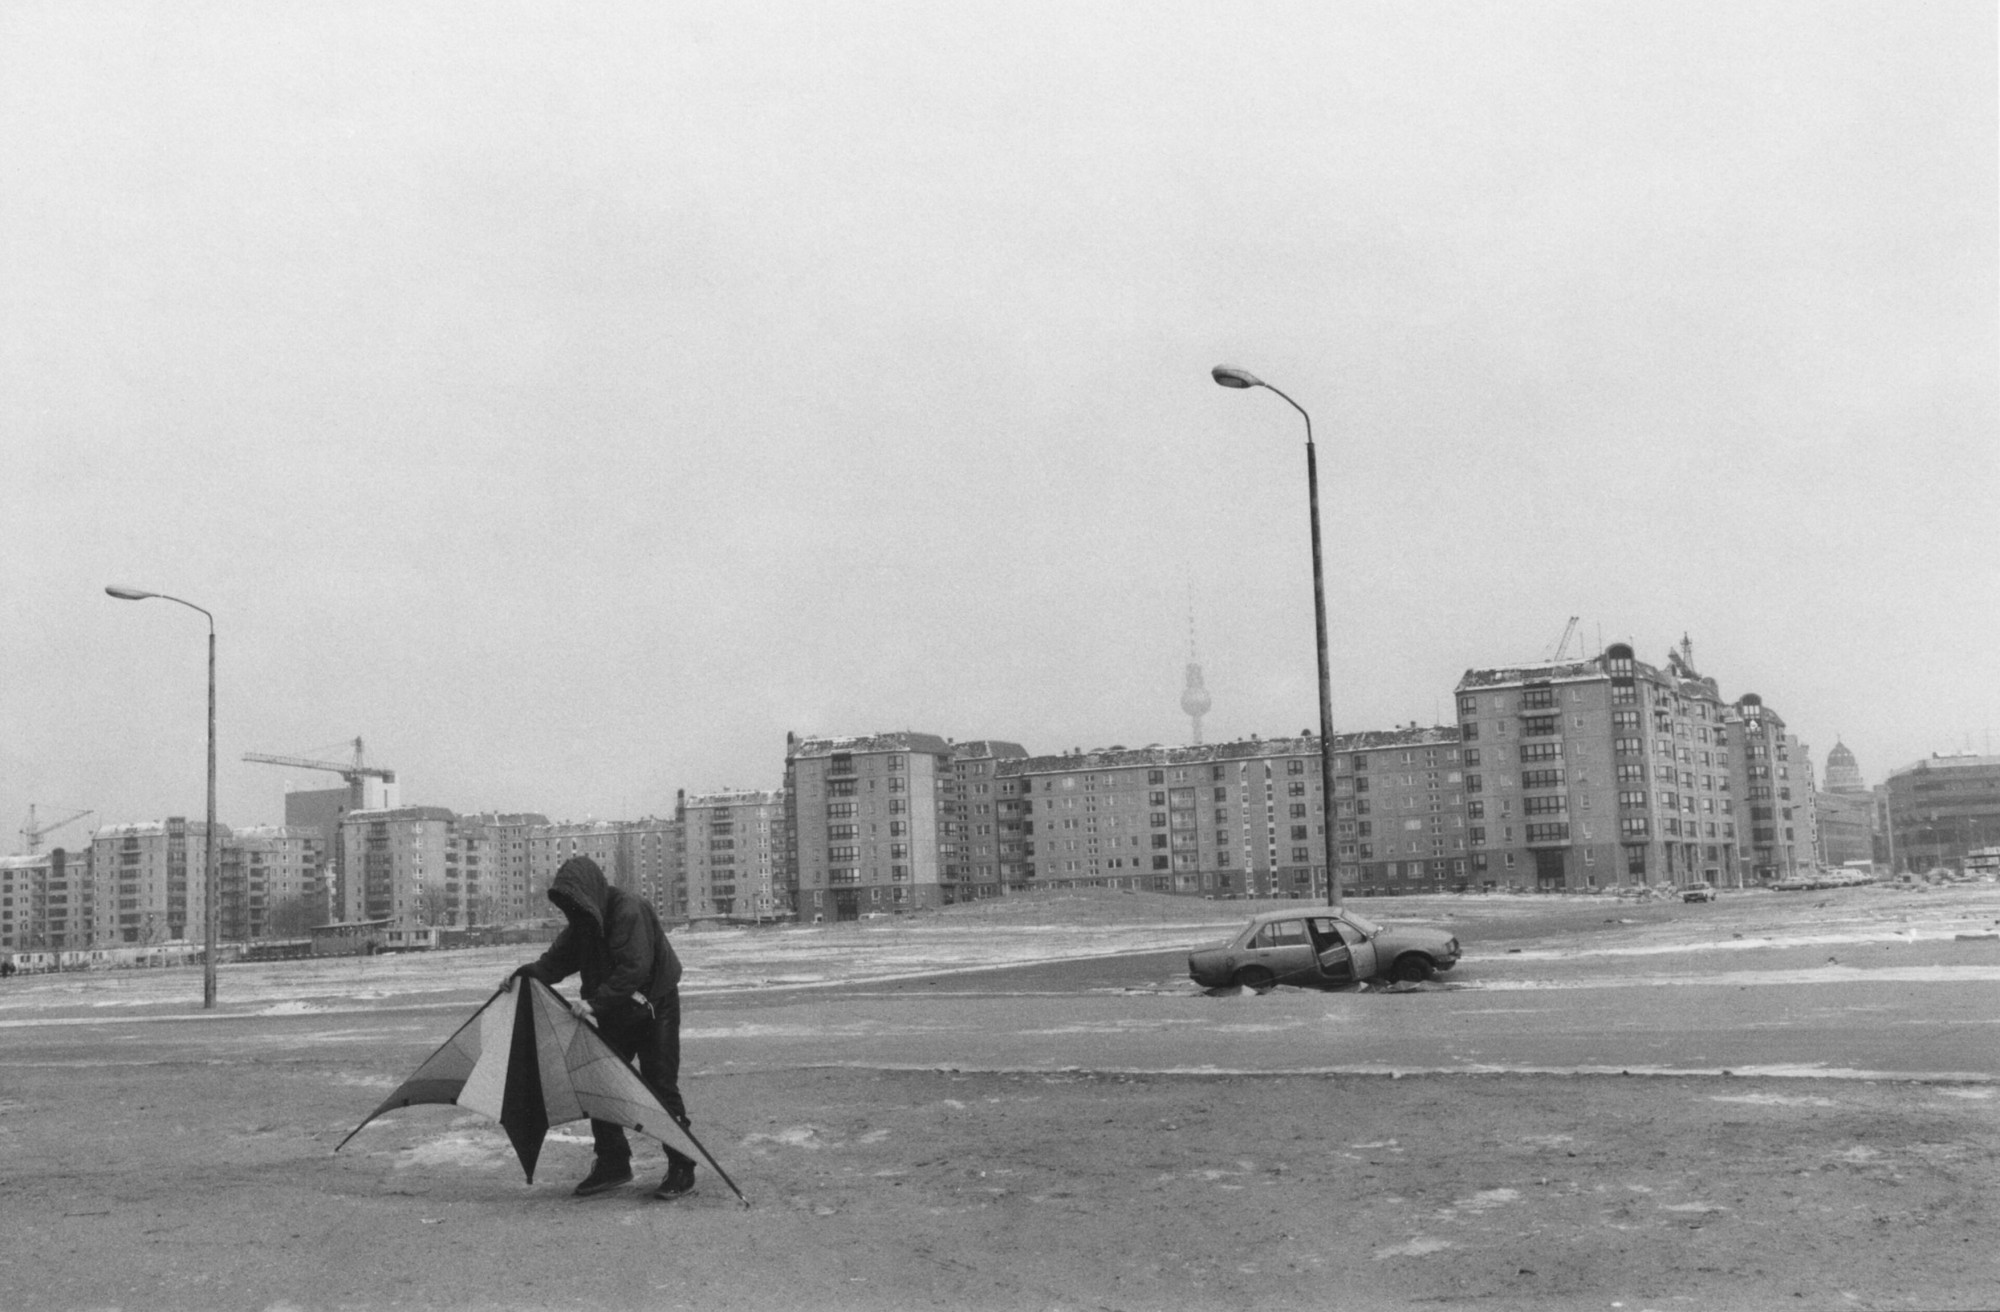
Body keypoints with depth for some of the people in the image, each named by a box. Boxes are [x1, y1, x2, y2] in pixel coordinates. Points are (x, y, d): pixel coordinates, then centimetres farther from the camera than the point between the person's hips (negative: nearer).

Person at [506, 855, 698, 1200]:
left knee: (661, 1087, -7)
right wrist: (526, 974, -14)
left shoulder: (630, 911, -25)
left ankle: (682, 1171, 2)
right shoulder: (582, 923, 2)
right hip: (614, 1014, 8)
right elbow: (557, 959, 4)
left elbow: (634, 968, -32)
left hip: (653, 1007, -8)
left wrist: (596, 1001, -37)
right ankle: (612, 1163, 18)